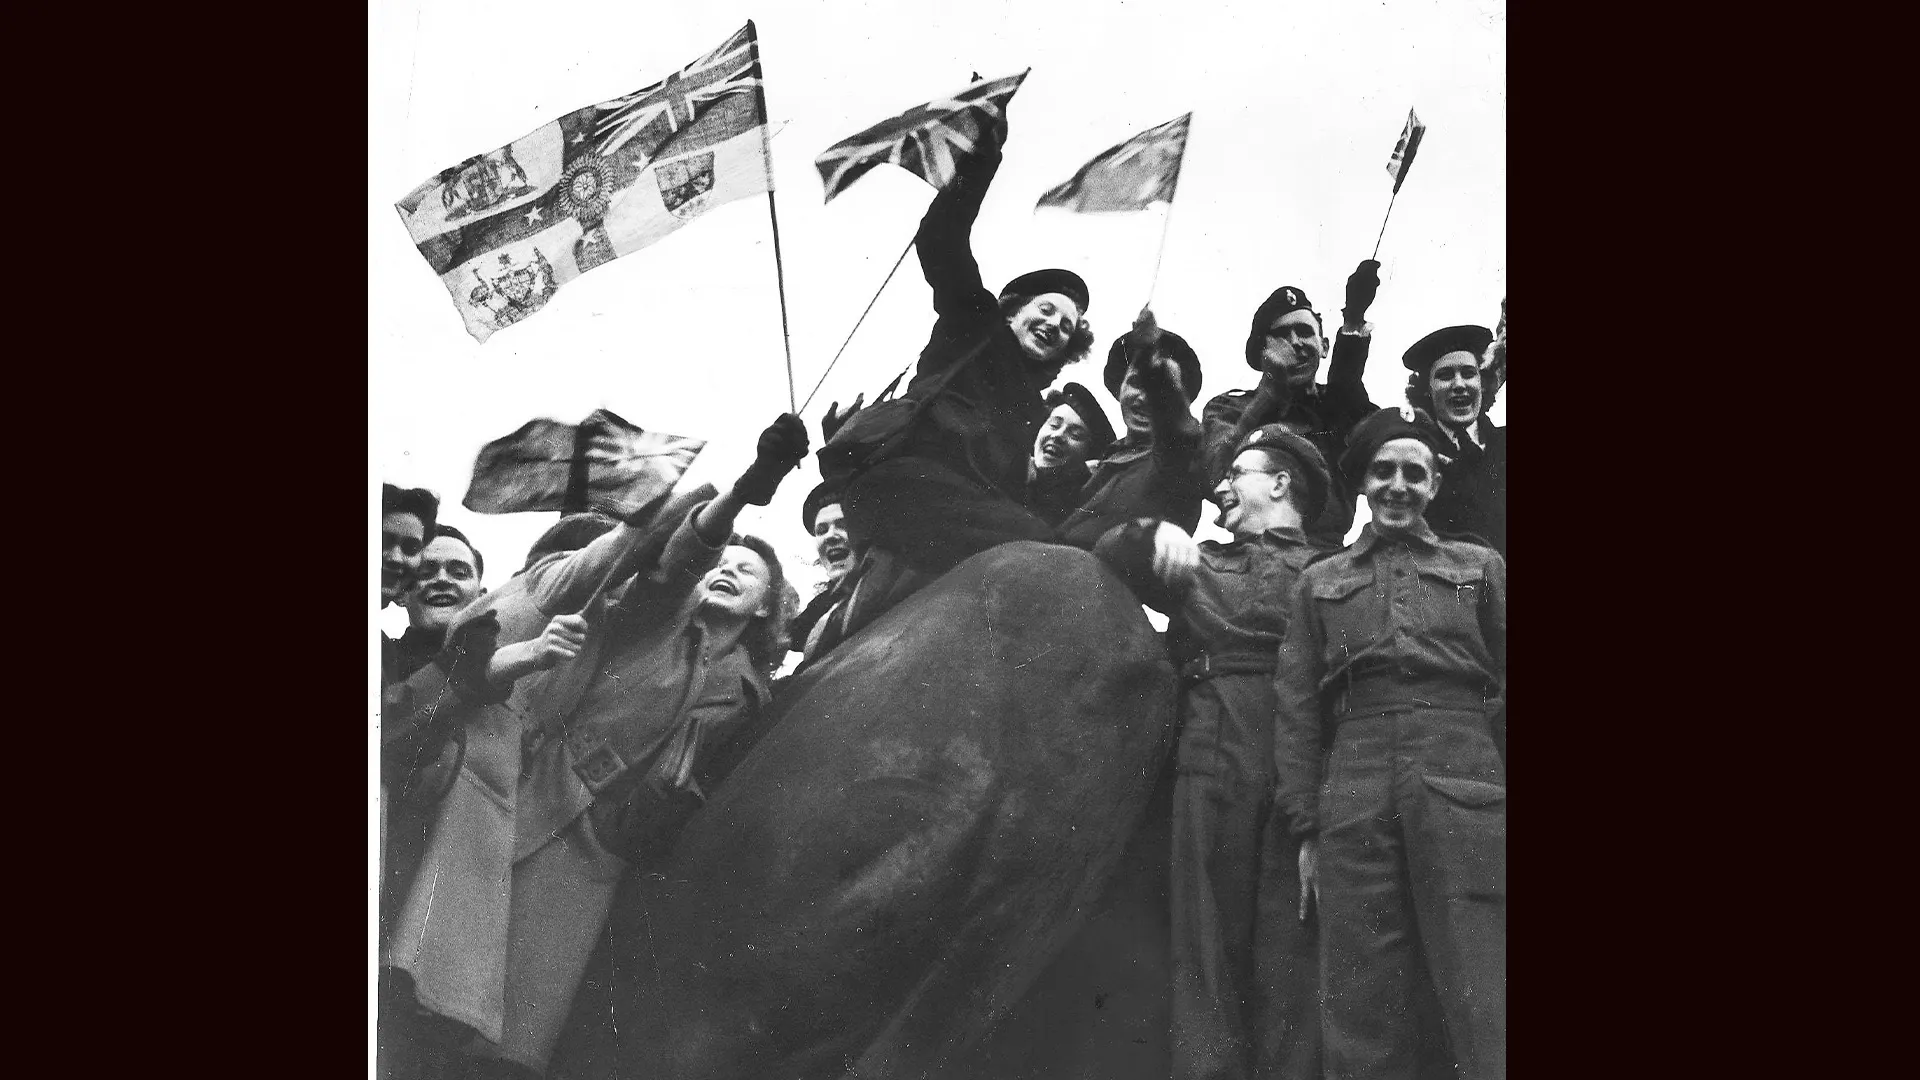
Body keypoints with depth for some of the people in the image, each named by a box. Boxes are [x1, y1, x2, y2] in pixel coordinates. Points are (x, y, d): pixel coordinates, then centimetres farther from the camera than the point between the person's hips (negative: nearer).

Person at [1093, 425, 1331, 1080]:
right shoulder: (1198, 564, 24)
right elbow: (1105, 554, 22)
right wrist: (1153, 535, 1)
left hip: (1296, 773, -3)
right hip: (1210, 770, 3)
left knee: (1289, 948, -6)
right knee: (1207, 942, -3)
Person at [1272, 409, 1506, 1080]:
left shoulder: (1481, 567, 19)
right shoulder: (1320, 581, 20)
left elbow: (1507, 690, 12)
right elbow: (1297, 710, 15)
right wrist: (1305, 829, 6)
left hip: (1466, 792, -1)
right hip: (1354, 797, 1)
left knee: (1487, 1014, -7)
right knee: (1363, 1010, 0)